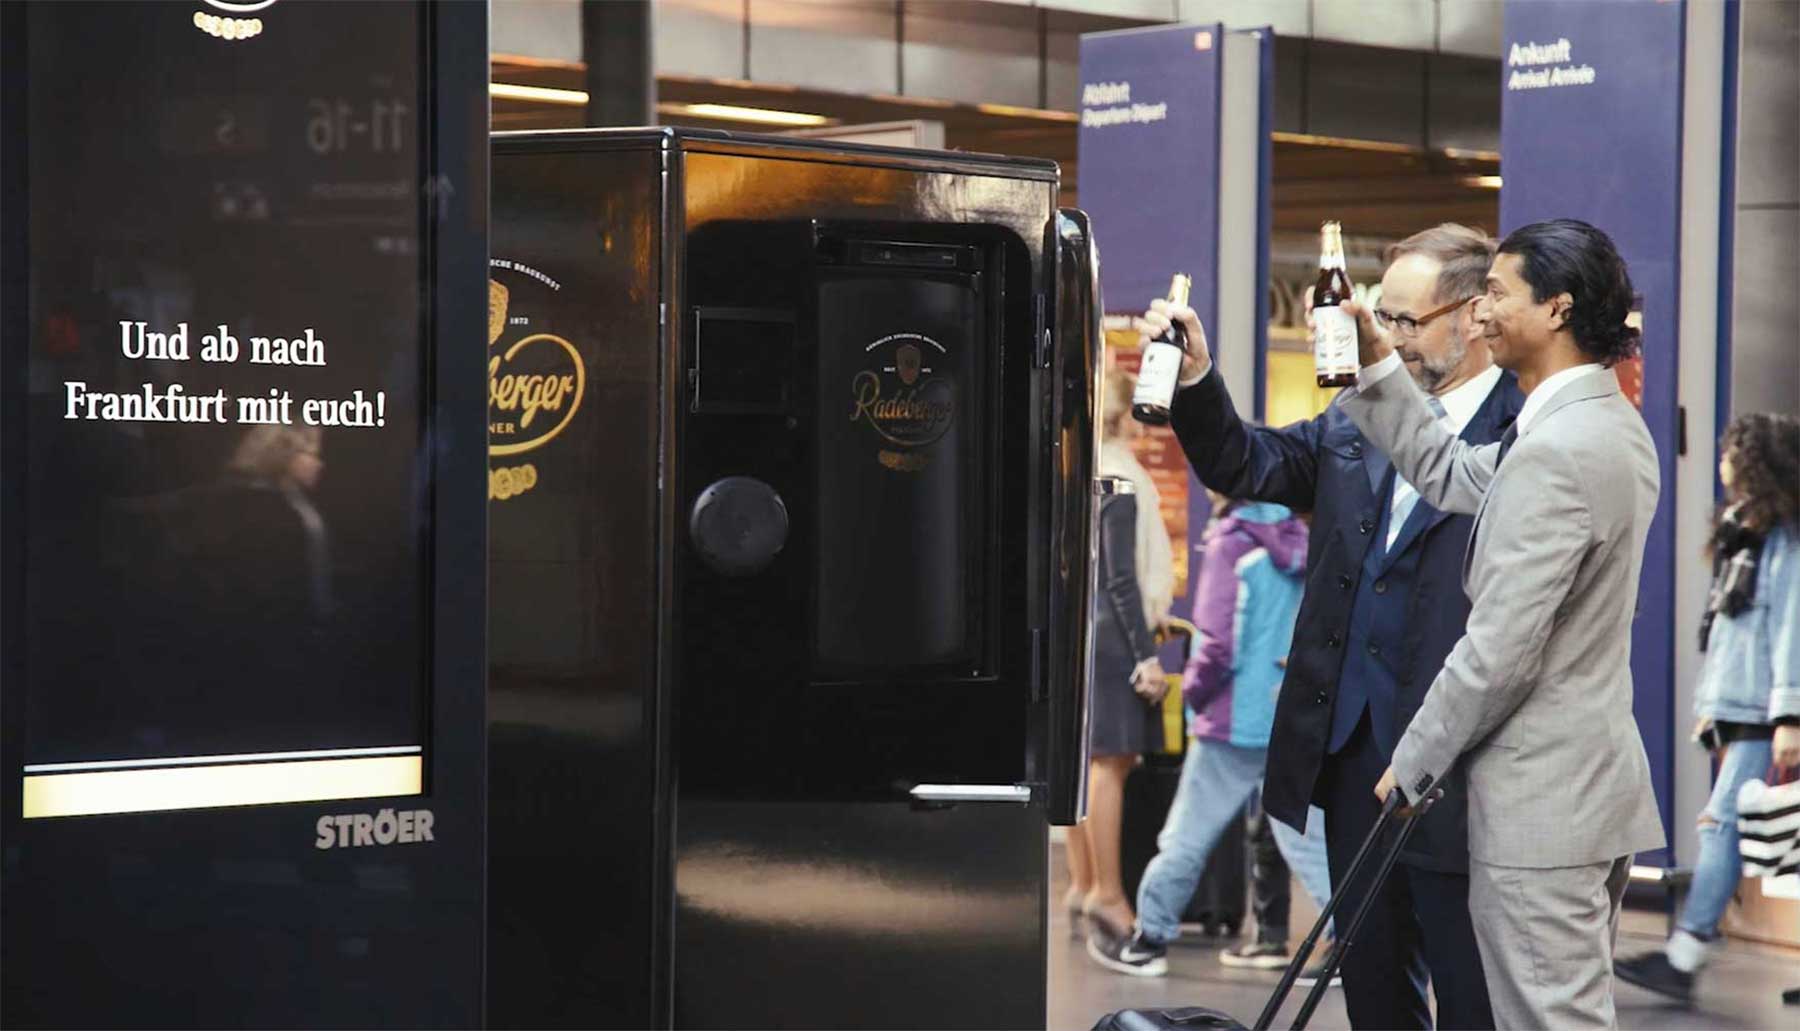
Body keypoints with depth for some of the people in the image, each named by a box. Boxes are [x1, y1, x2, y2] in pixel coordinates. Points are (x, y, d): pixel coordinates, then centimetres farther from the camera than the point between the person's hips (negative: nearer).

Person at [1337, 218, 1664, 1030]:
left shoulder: (1554, 451, -22)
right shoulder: (1609, 422, 11)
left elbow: (1499, 648, -22)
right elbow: (1450, 474, 21)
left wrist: (1413, 762, -10)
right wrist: (1376, 362, 16)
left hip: (1542, 794, -10)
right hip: (1594, 775, 10)